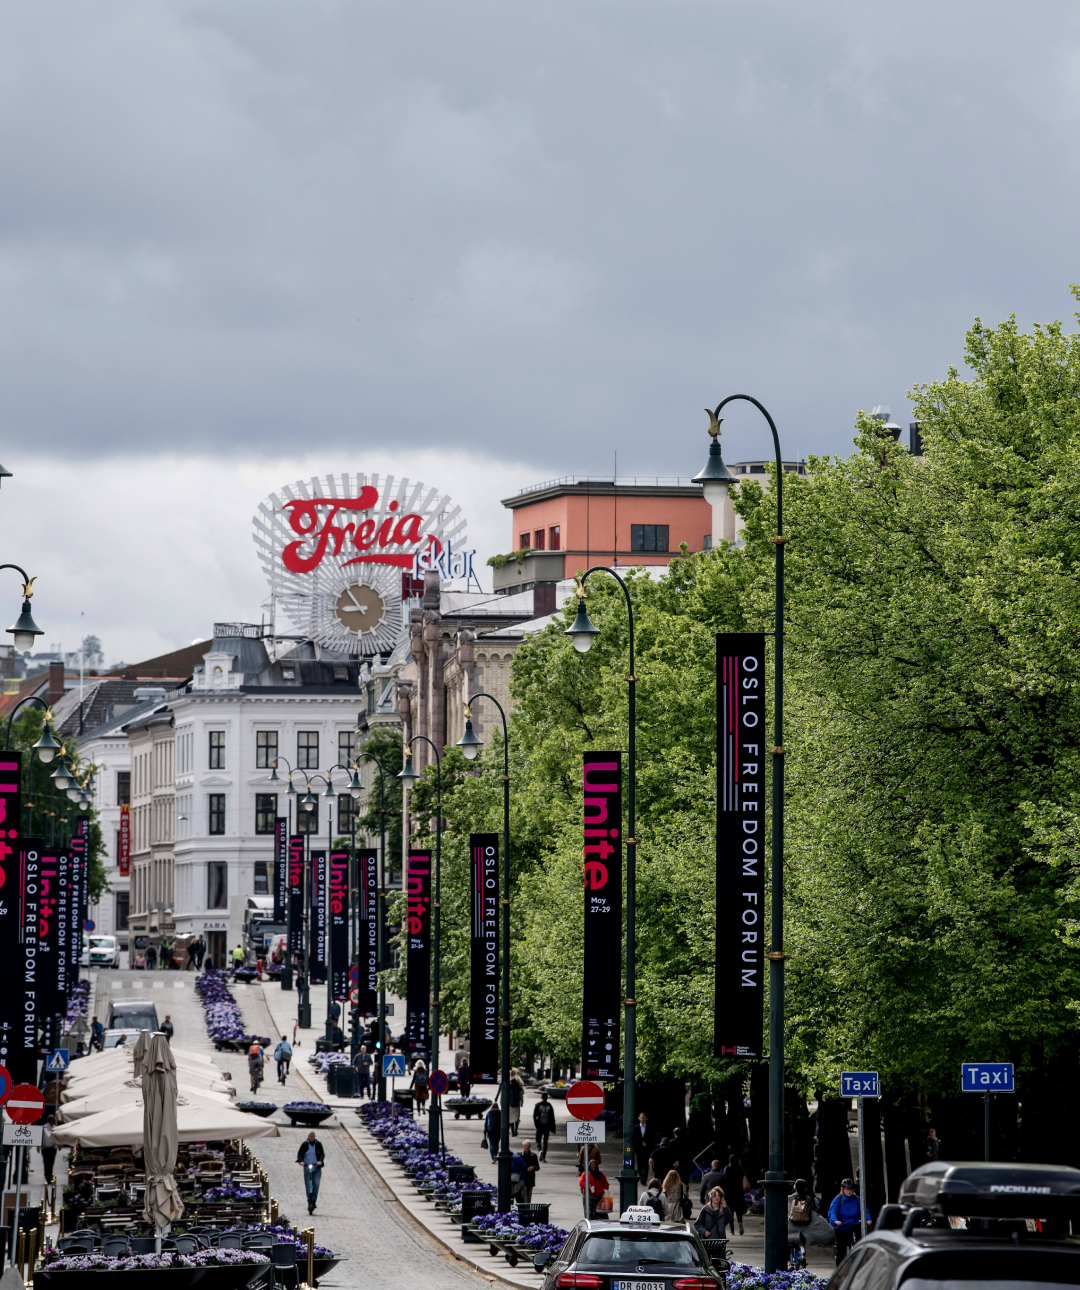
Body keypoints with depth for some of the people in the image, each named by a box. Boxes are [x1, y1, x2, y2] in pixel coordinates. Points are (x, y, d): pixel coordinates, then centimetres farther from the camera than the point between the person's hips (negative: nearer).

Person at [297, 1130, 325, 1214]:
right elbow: (300, 1153, 3)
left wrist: (320, 1161, -18)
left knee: (316, 1184, -13)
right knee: (308, 1185, -3)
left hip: (317, 1167, 0)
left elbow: (322, 1154, 1)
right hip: (307, 1167, 0)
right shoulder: (304, 1144, 5)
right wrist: (300, 1161, -17)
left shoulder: (318, 1144, 6)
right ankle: (309, 1201, 4)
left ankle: (314, 1201, -7)